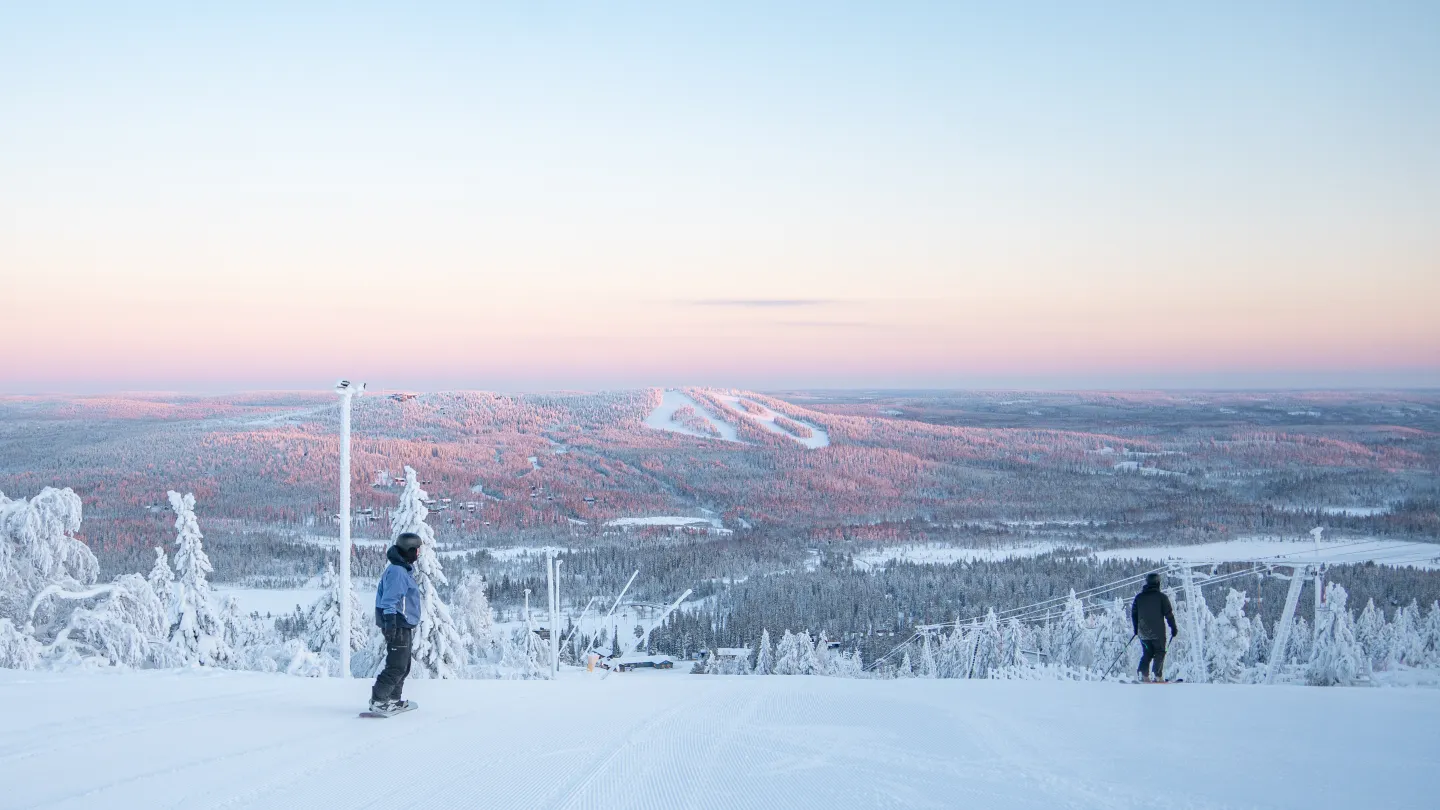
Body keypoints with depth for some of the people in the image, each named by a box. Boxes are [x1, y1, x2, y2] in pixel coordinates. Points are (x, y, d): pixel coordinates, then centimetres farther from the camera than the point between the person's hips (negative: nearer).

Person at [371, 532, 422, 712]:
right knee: (396, 666, -11)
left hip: (404, 626, 11)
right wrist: (390, 622, -29)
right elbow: (389, 599, -22)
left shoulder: (404, 570, 18)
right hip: (397, 627, -11)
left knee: (403, 666, 16)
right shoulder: (396, 571, -15)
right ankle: (377, 701, -9)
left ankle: (393, 699, 24)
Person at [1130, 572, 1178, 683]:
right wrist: (1174, 628, 4)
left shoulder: (1139, 597, 7)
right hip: (1158, 632, -4)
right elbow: (1169, 614, -5)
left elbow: (1133, 614, 12)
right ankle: (1158, 676, -8)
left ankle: (1144, 674, -3)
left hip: (1143, 632, 4)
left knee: (1147, 653, 13)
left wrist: (1136, 628, 22)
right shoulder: (1161, 596, -5)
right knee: (1159, 652, 4)